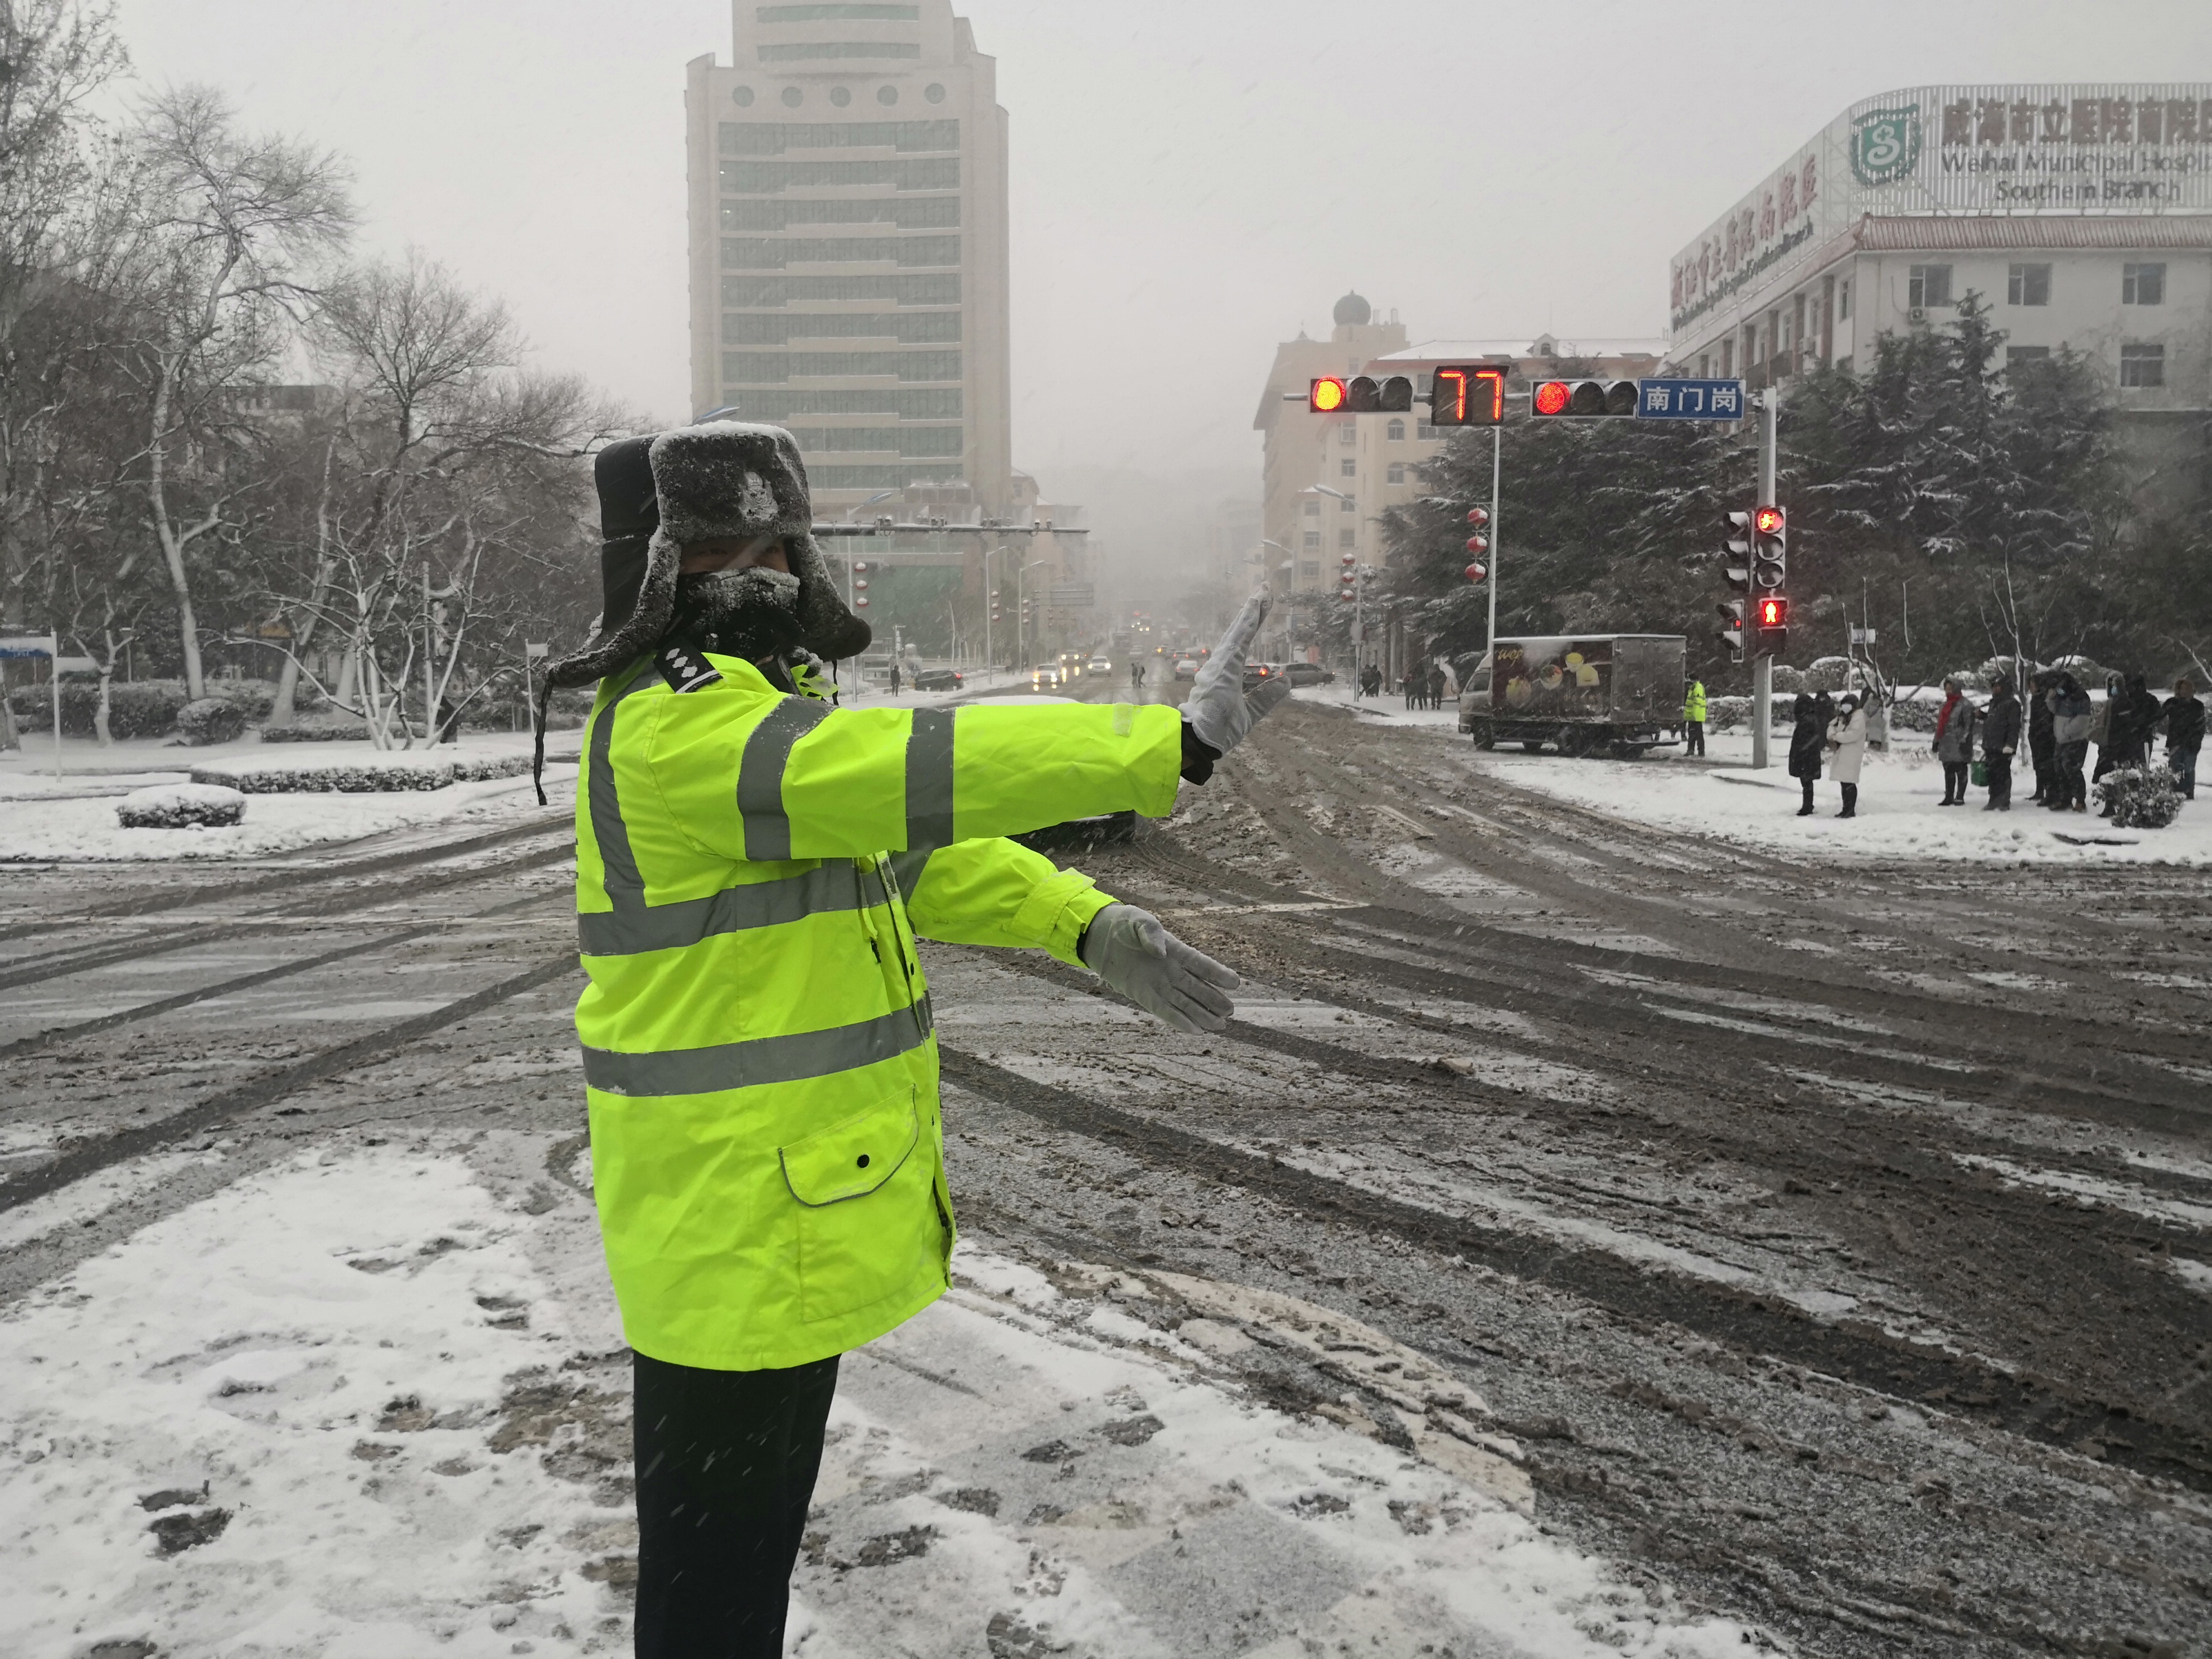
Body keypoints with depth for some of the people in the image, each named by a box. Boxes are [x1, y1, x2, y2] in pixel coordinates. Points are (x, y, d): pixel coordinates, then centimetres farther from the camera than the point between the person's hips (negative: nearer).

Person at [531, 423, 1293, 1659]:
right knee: (716, 1558, 8)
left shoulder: (765, 705, 13)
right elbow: (914, 772, -34)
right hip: (732, 1224, -10)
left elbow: (922, 852, 10)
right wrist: (1176, 742, -35)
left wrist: (1093, 926, -5)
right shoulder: (673, 727, -21)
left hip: (797, 1204, 10)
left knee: (754, 1521, 27)